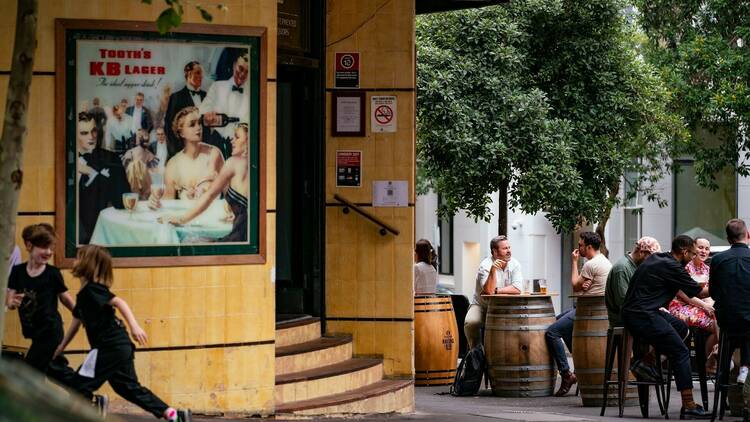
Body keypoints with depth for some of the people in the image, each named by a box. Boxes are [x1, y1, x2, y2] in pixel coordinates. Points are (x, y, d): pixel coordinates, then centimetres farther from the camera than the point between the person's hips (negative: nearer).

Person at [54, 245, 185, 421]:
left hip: (110, 348, -10)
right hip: (121, 348, 10)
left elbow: (119, 302, -23)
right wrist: (62, 346, 33)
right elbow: (76, 321, 29)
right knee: (129, 388, 17)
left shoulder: (93, 289, -12)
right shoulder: (83, 294, 18)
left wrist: (134, 326, -35)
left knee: (79, 386, -5)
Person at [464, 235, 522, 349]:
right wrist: (493, 271, -41)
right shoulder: (485, 265, -17)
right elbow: (489, 291, -30)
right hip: (482, 305, -3)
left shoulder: (514, 264, -4)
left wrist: (496, 291, -20)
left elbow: (517, 289, -15)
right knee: (470, 323, -31)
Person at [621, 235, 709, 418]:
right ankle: (689, 407, -9)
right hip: (643, 317, -10)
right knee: (681, 353, -6)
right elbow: (696, 291, -4)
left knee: (681, 328, 20)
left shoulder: (657, 259, 15)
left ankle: (646, 362, 11)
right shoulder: (671, 267, -13)